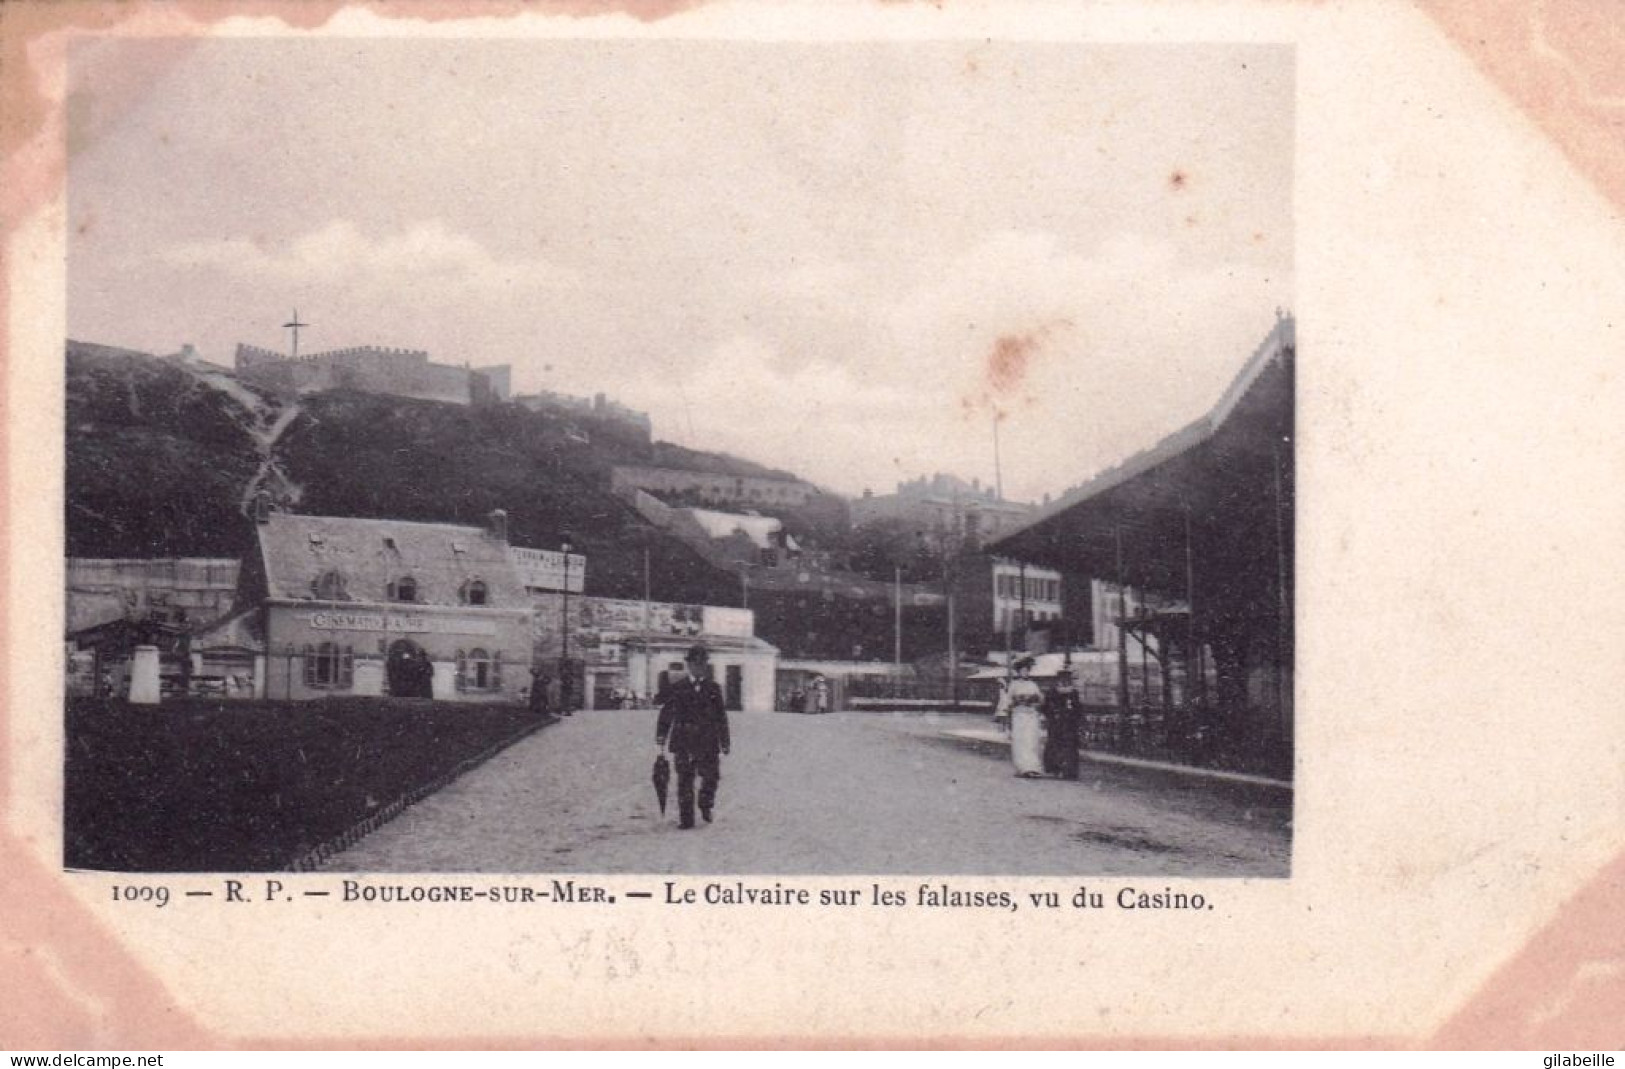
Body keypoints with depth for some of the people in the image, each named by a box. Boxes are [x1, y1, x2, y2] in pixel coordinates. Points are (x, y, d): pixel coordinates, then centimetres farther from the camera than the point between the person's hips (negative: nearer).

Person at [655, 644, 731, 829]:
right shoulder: (677, 688, 7)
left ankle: (706, 805, 24)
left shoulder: (713, 688, 10)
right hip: (683, 741, -1)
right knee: (685, 779, -1)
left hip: (708, 741, 1)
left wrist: (725, 742, 10)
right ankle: (685, 818, 5)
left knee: (711, 776, -4)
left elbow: (721, 717, 12)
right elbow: (666, 713, 6)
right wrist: (661, 736, -3)